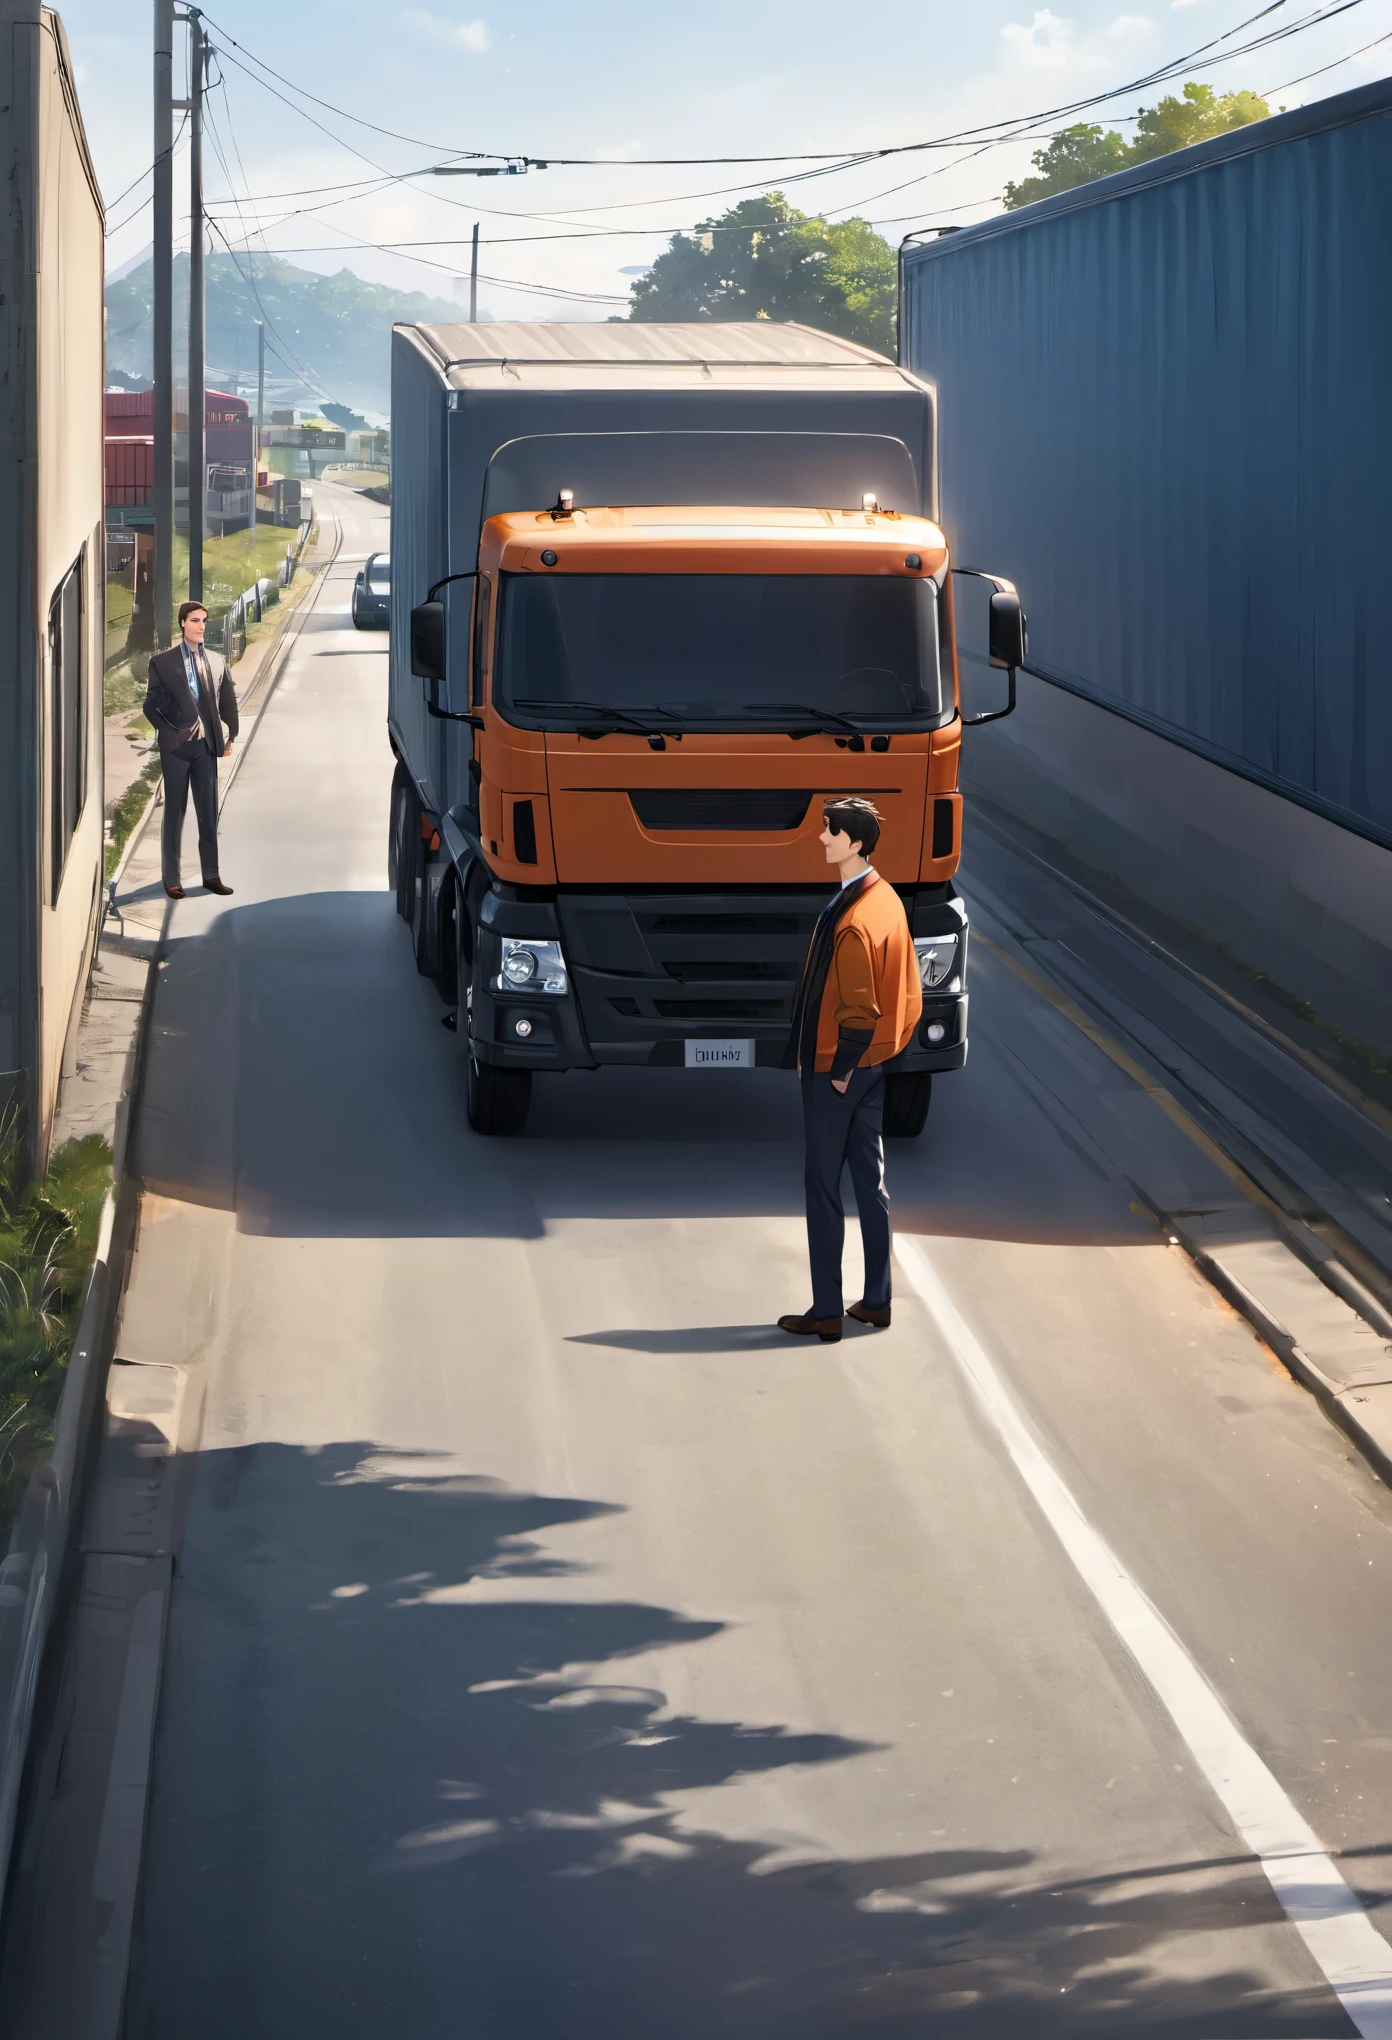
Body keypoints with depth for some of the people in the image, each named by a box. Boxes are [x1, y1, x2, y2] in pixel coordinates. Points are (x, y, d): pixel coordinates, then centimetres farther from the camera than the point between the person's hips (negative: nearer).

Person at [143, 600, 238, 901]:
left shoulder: (217, 661, 9)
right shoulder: (163, 662, -1)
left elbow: (228, 702, 14)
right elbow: (151, 706, 3)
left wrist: (231, 737, 9)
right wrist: (169, 731, -3)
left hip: (206, 744, 3)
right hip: (176, 747, -3)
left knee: (208, 812, 7)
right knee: (175, 811, 1)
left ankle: (211, 875, 13)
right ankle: (171, 879, 5)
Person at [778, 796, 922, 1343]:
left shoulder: (850, 920, -24)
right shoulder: (888, 899, 5)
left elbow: (858, 1009, -23)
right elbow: (907, 988, 13)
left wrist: (839, 1069, -13)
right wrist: (889, 1046, 17)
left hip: (834, 1071, -9)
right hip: (876, 1061, 9)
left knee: (823, 1186, -1)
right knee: (870, 1179, 14)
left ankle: (826, 1312, 4)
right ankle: (876, 1301, 21)